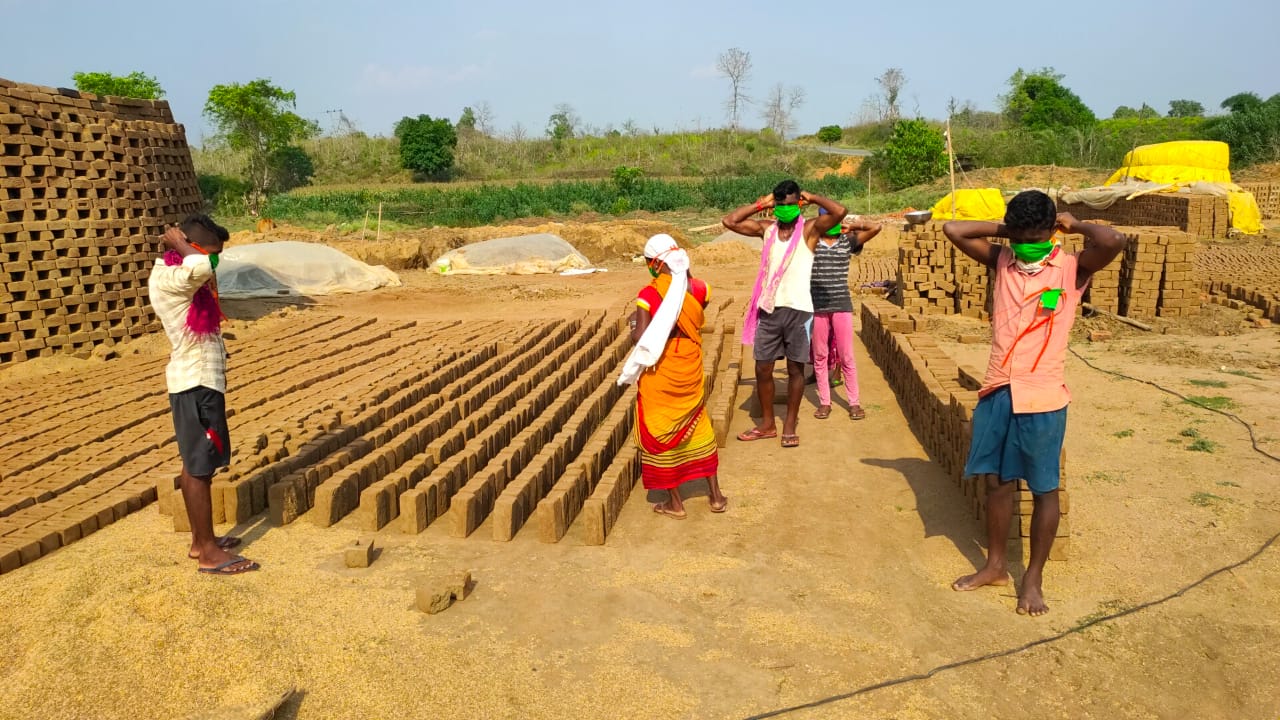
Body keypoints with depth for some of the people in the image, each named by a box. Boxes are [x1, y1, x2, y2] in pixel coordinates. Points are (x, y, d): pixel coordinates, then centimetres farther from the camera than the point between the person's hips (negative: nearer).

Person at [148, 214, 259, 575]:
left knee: (195, 464, 17)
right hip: (195, 384, -10)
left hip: (202, 380, 10)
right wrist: (177, 243, -25)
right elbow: (199, 266, -39)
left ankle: (200, 540, 28)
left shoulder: (181, 277, 12)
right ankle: (210, 553, 6)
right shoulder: (167, 278, -19)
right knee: (200, 468, -3)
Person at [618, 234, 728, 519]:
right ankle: (716, 496, 27)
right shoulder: (698, 289, -5)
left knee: (661, 432, 11)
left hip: (659, 375, -4)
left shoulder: (649, 295, -18)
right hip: (691, 372, 4)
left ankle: (674, 503, 20)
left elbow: (640, 338, -24)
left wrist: (634, 324, -2)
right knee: (698, 427, 20)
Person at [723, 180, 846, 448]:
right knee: (762, 369, 8)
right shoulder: (767, 229, 8)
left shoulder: (809, 230, -3)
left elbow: (839, 211, -19)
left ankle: (790, 426, 18)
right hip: (769, 309, 4)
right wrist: (760, 204, 5)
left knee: (795, 369, 6)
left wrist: (812, 198, -4)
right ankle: (767, 424, 24)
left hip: (798, 310, -3)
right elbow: (730, 221, 6)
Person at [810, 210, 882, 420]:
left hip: (842, 305, 0)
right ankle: (824, 402, 17)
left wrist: (851, 225, 3)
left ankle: (854, 402, 13)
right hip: (817, 306, 0)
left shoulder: (848, 242, 4)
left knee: (846, 357, 3)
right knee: (820, 357, 7)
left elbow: (876, 228, -2)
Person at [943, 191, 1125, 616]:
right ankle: (995, 566, 31)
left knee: (1044, 489, 7)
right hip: (997, 392, 4)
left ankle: (1033, 579, 22)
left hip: (1043, 398, -4)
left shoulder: (1072, 268, -6)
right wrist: (1004, 229, 4)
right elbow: (953, 230, 5)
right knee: (996, 481, 14)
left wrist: (1075, 225, -8)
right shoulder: (1001, 261, 6)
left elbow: (1114, 242, -25)